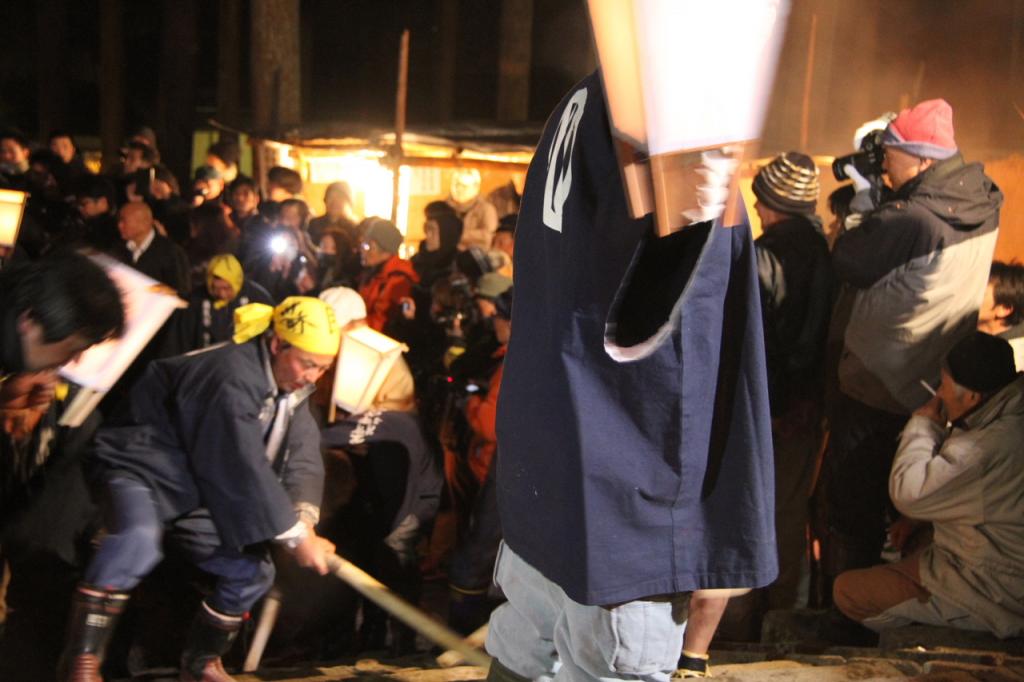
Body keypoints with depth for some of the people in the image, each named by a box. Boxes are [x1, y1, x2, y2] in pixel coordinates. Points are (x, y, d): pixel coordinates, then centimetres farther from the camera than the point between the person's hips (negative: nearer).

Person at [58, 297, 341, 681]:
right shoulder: (234, 378, -28)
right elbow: (245, 470, -31)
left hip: (198, 497, 9)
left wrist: (304, 518, -24)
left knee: (253, 570, 3)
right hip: (145, 472, -9)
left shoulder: (291, 388, 1)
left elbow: (303, 460, -5)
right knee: (137, 539, -37)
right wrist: (295, 535, -26)